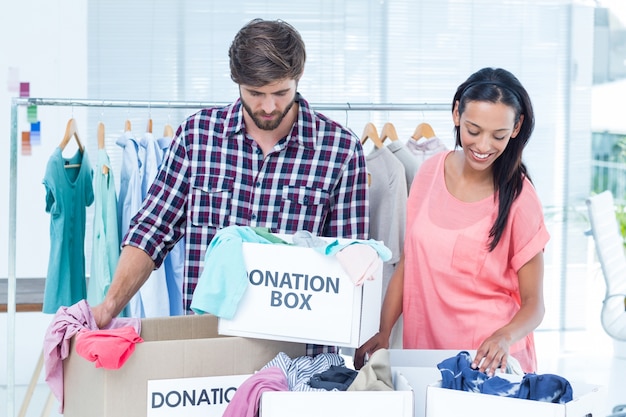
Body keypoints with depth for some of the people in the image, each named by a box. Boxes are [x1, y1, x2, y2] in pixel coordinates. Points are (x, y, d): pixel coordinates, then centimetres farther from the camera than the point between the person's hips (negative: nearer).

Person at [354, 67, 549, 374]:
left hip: (488, 361, -3)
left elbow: (533, 303, -6)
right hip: (422, 352, 3)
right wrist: (383, 332, 0)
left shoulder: (518, 197, -10)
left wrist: (505, 338, -25)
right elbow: (407, 263, 9)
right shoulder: (431, 172, 1)